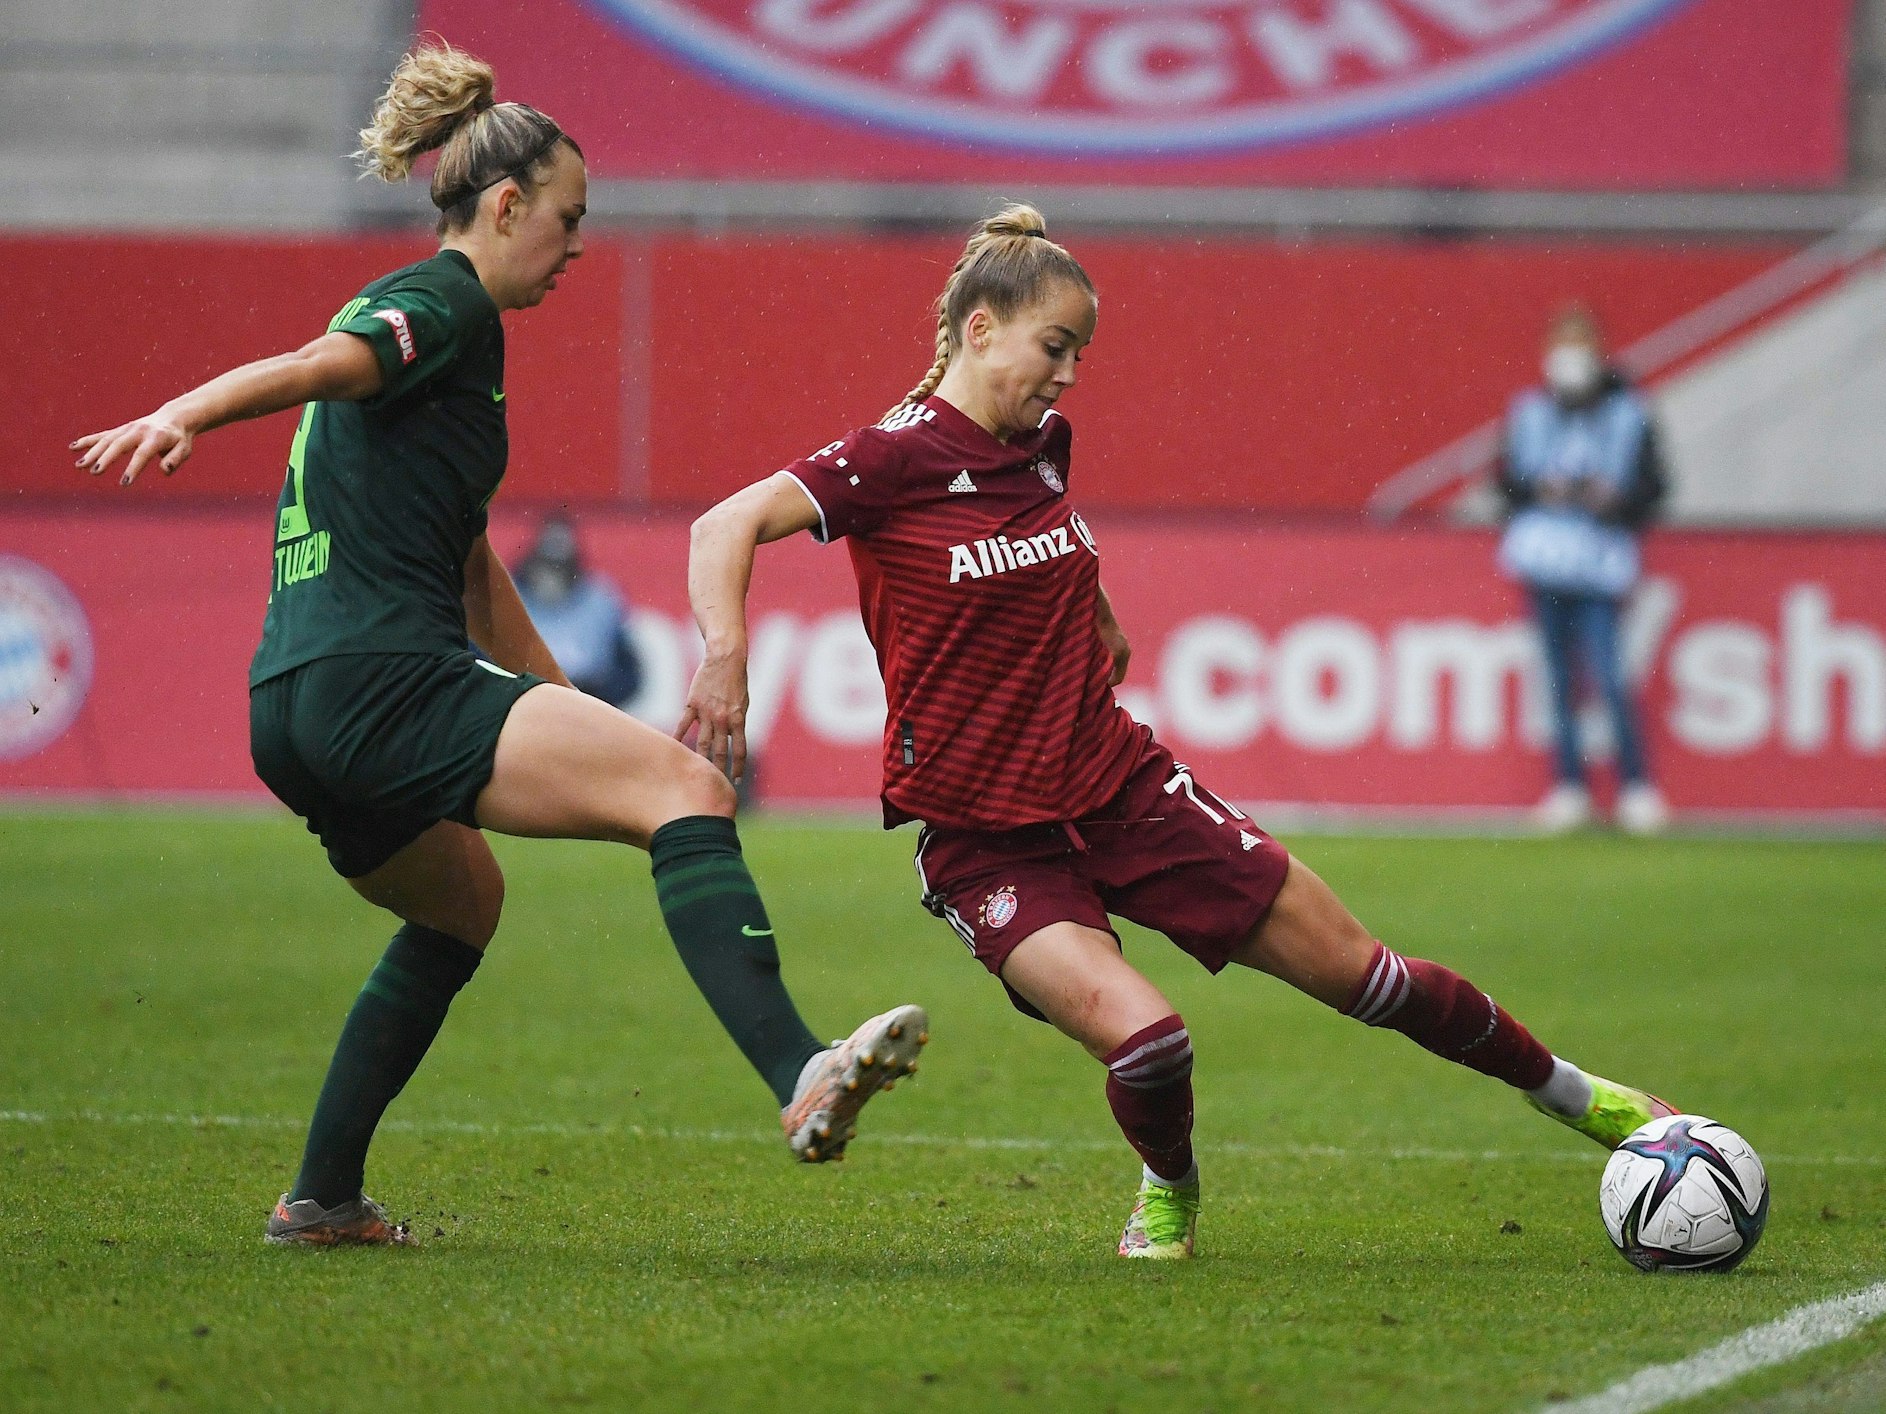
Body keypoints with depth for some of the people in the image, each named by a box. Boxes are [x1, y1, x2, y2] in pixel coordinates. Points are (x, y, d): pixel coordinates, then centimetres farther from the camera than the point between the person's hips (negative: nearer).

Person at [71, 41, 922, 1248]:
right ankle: (801, 1079, -40)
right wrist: (185, 414, -44)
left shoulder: (433, 310, 27)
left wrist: (570, 714, 38)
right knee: (686, 788, -20)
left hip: (296, 716, 10)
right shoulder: (446, 302, -2)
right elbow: (319, 366, -25)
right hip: (385, 682, -10)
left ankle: (323, 1199, 34)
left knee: (460, 903, 34)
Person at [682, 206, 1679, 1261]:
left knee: (1352, 967, 8)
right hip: (987, 839, -6)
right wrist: (726, 656, -40)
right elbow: (729, 526, -25)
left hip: (1121, 786, 6)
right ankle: (1171, 1194, 8)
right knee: (1145, 1038, -27)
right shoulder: (900, 457, -15)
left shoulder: (1043, 443, 5)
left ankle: (1571, 1093, 29)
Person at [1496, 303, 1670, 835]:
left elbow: (1652, 488, 2)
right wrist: (1540, 489, -9)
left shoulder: (1629, 415, 1)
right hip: (1544, 557, 3)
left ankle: (1637, 786, -2)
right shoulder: (1530, 413, 8)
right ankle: (1570, 786, 12)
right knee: (1560, 676, 6)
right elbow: (1508, 479, 9)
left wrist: (1615, 500, -15)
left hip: (1600, 563, -3)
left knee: (1608, 675, -10)